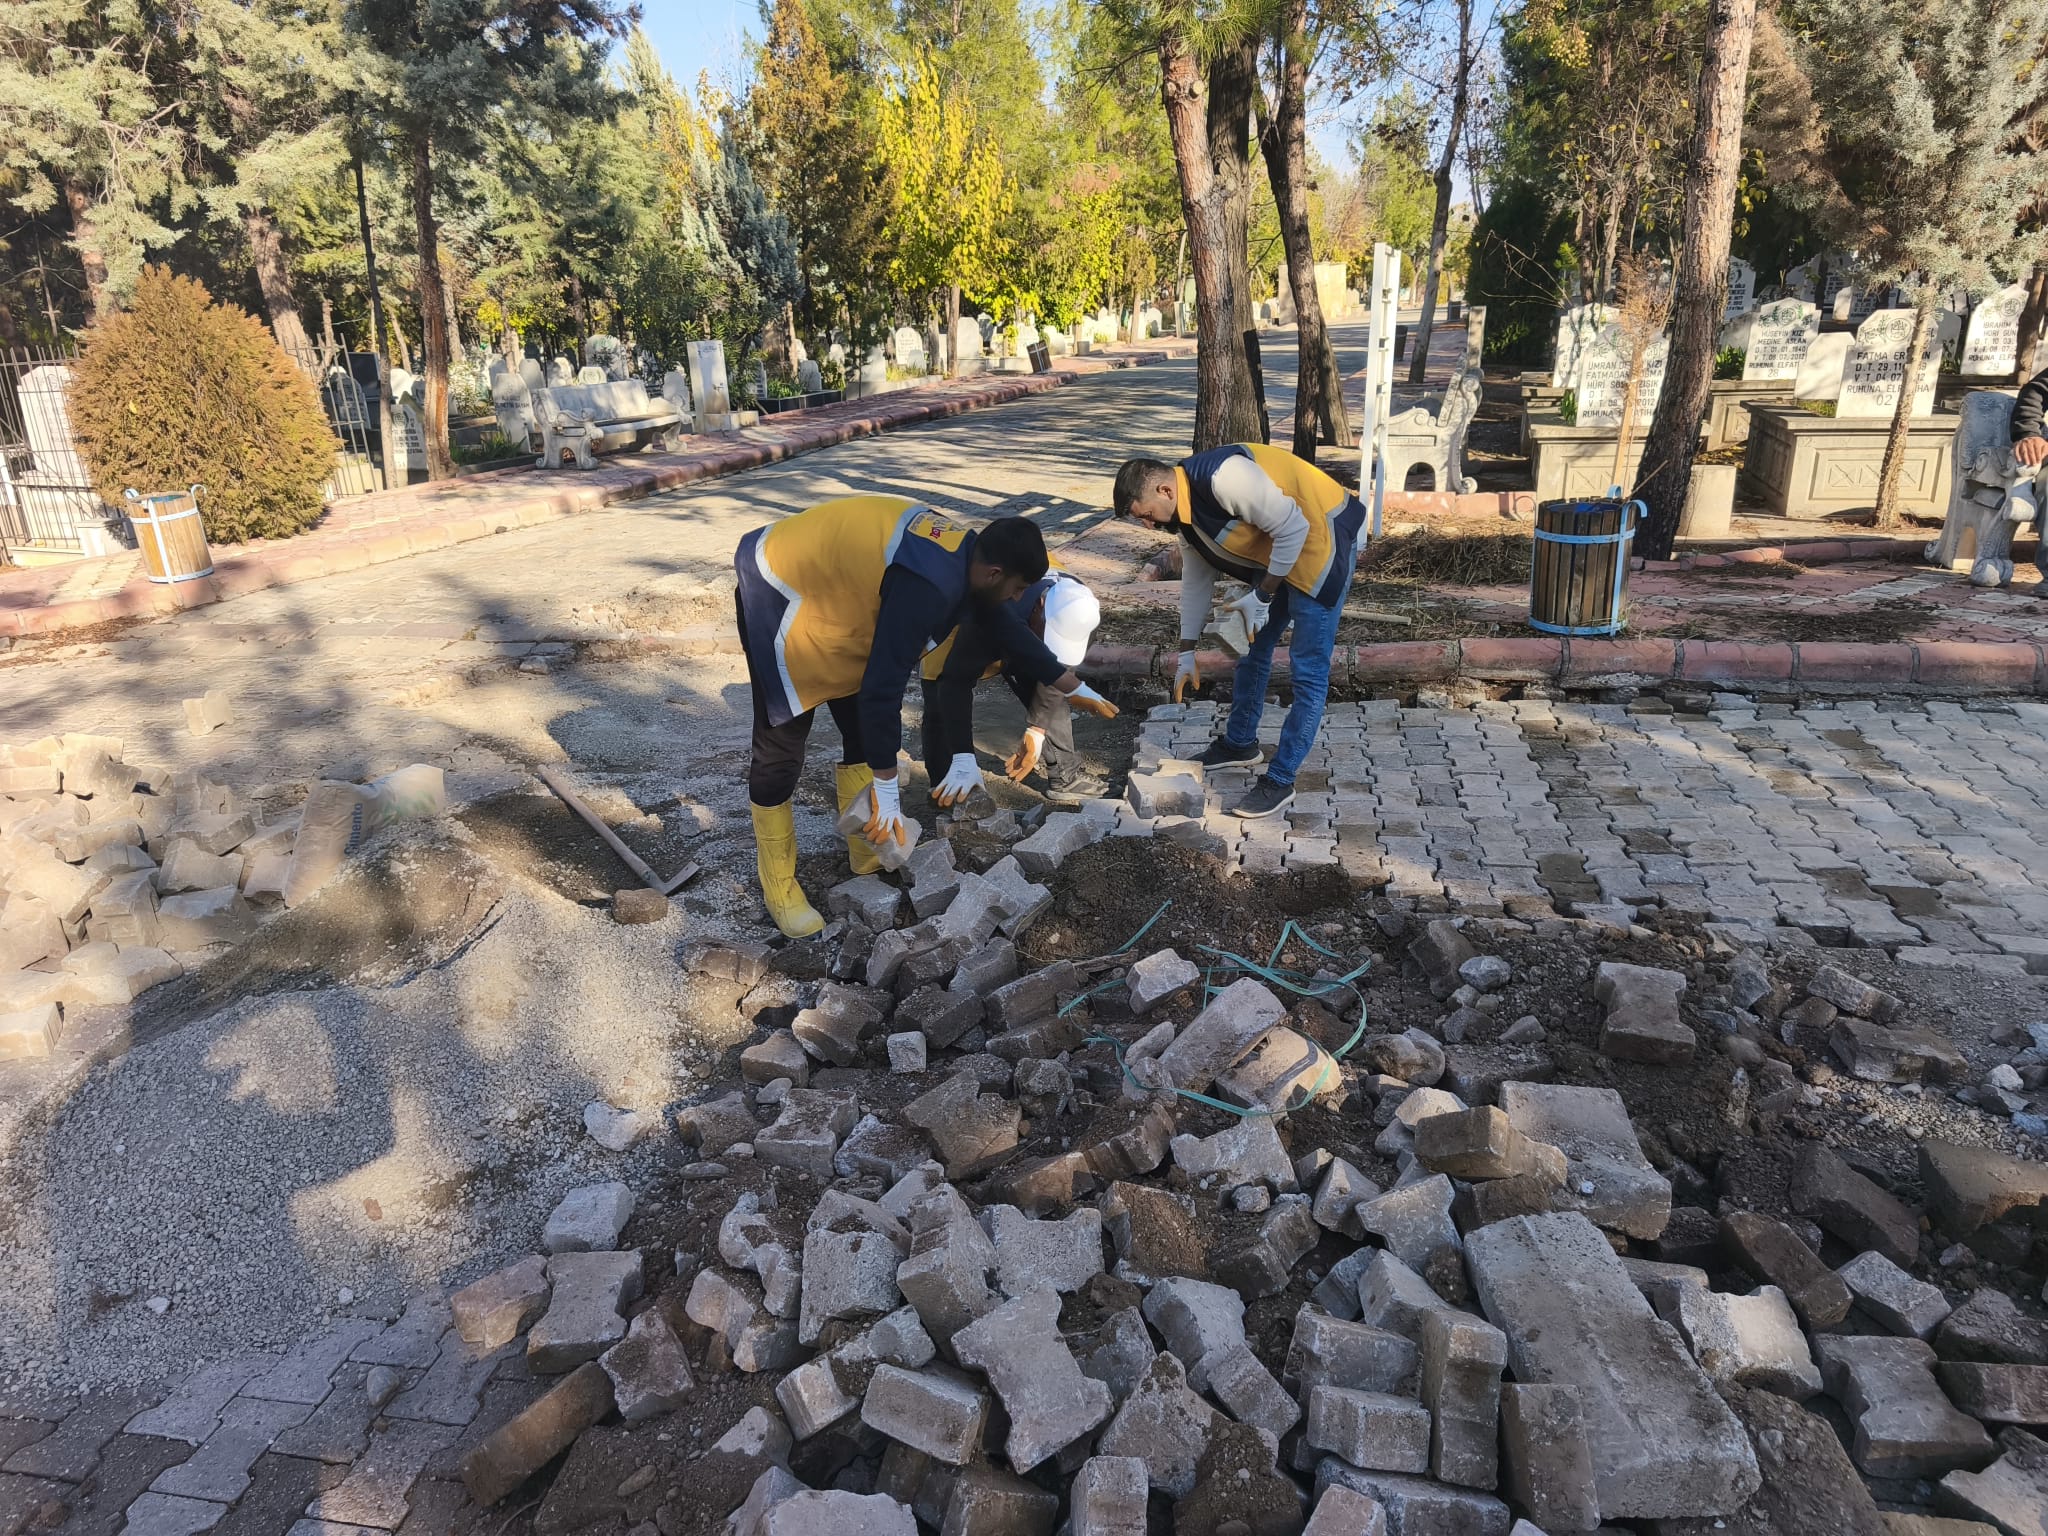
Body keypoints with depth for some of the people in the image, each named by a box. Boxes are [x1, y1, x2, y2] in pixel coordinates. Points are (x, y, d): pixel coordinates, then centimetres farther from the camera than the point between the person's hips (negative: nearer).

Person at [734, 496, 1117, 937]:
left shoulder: (961, 551, -4)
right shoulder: (927, 586, -33)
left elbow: (1004, 626, 12)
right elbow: (883, 687, -33)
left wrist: (1072, 688, 21)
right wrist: (886, 790, -27)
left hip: (828, 584, 10)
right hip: (782, 594, -10)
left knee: (861, 728, 13)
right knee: (780, 747, -3)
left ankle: (869, 854, 25)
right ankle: (777, 886, 11)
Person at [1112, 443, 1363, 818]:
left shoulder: (1225, 477, -30)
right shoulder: (1185, 510, 1)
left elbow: (1293, 529, -26)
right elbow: (1195, 581, 12)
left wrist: (1261, 596, -17)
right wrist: (1187, 653, 14)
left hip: (1320, 541, -9)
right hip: (1275, 552, 10)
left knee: (1308, 670, -6)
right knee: (1252, 649, 18)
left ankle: (1279, 782, -2)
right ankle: (1239, 742, 36)